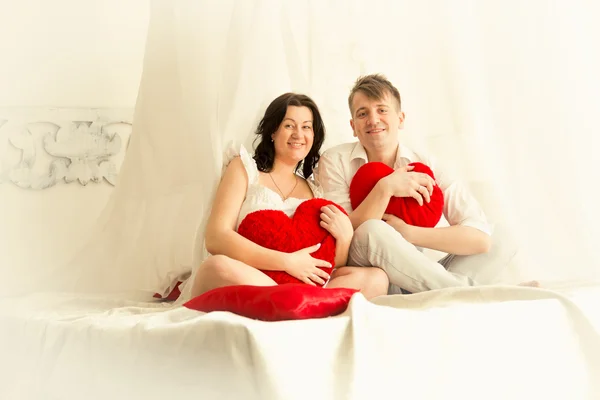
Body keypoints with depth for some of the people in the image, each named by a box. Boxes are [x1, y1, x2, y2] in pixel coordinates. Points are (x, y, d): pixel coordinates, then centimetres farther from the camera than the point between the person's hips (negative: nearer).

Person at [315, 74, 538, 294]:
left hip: (412, 280, 3)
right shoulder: (335, 162, -4)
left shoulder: (425, 167, -2)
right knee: (371, 231, -33)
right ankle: (468, 290, -25)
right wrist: (385, 188, -26)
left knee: (500, 240, -8)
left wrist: (408, 233, -23)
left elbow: (480, 238, -13)